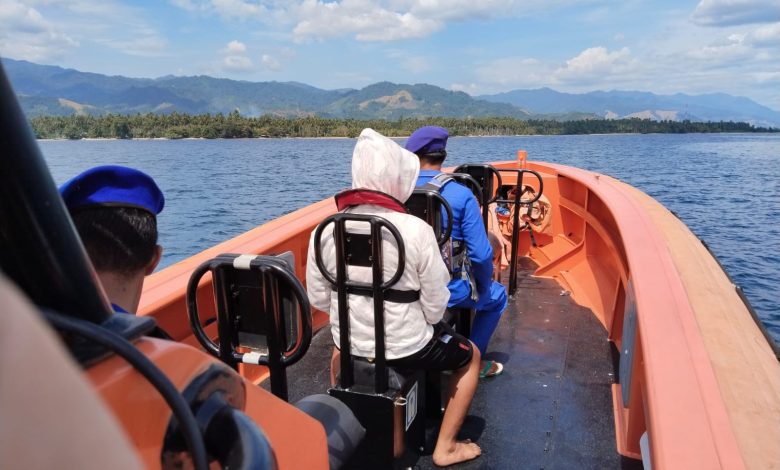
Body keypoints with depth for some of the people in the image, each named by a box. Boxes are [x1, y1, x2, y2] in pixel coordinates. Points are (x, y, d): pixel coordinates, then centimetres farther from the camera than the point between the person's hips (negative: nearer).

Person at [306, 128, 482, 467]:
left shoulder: (327, 230, -12)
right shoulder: (417, 231, -23)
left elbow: (319, 300, -2)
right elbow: (435, 309, -15)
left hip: (350, 343, 4)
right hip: (407, 347, -3)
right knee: (470, 357, 25)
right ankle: (445, 448, 27)